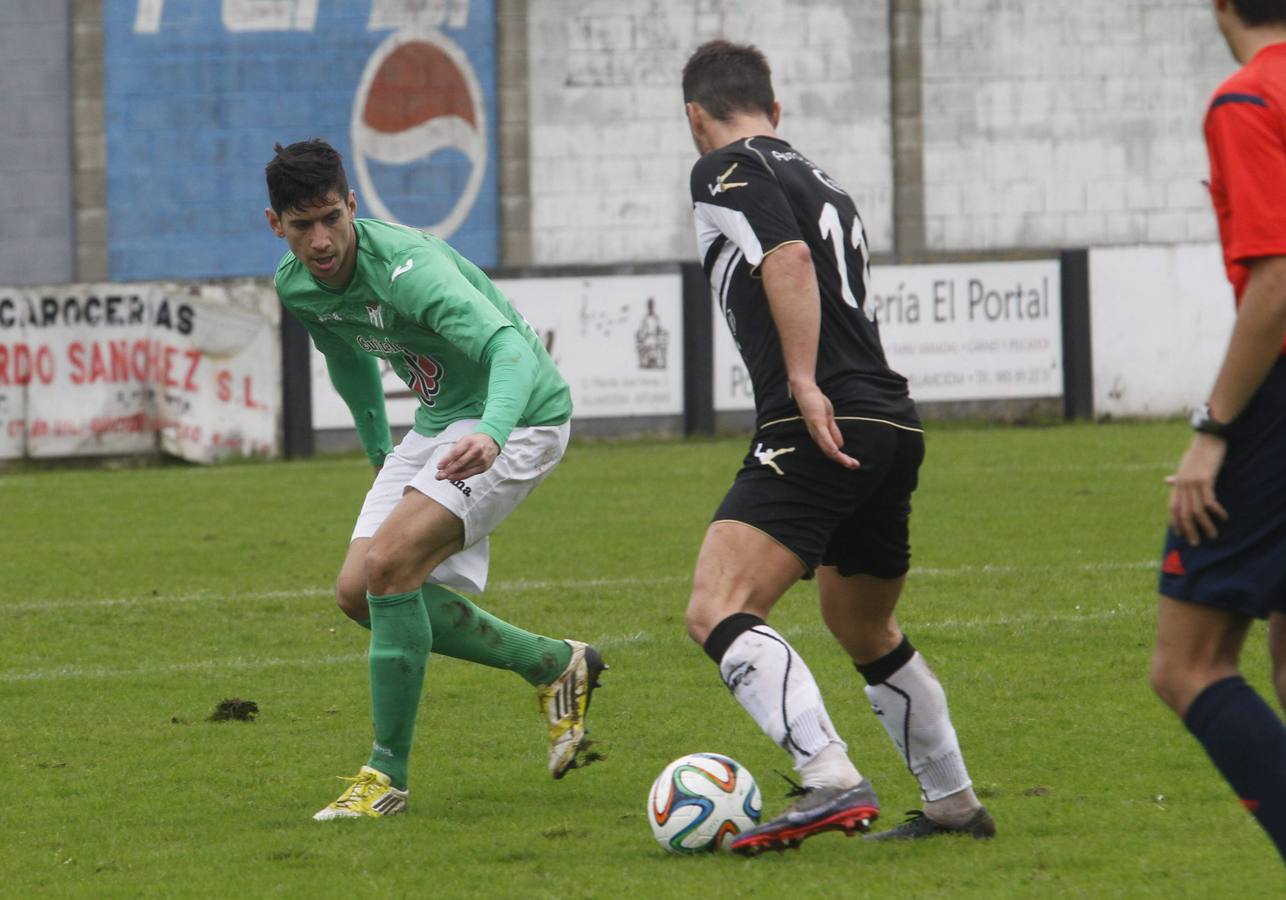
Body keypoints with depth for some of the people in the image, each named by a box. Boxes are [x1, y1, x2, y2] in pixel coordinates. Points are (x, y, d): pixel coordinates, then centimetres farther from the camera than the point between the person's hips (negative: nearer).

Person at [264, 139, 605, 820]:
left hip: (517, 417, -9)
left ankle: (387, 775, -12)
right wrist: (378, 451, 25)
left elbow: (510, 347, -45)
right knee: (358, 592, 1)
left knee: (389, 565, -24)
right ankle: (556, 666, 16)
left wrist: (491, 433, -63)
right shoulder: (296, 285, -5)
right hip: (437, 425, 9)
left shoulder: (409, 269, -31)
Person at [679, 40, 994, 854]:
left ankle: (833, 784, -35)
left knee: (718, 611, -20)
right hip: (894, 425, 9)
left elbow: (788, 259, -17)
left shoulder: (726, 171, -1)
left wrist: (803, 385, -22)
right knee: (865, 630, 28)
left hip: (823, 428, -9)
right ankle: (955, 803, 37)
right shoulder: (823, 184, 24)